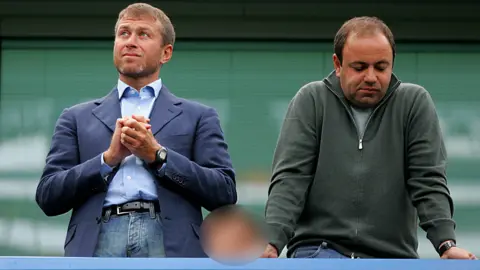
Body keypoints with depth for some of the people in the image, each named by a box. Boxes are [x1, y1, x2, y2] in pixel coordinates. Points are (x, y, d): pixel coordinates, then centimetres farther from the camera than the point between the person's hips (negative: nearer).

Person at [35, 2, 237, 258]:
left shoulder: (198, 117, 19)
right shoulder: (77, 118, 22)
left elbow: (224, 193, 8)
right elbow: (47, 196, 12)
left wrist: (158, 155, -2)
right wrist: (109, 157, -1)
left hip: (170, 245, -1)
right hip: (98, 243, 1)